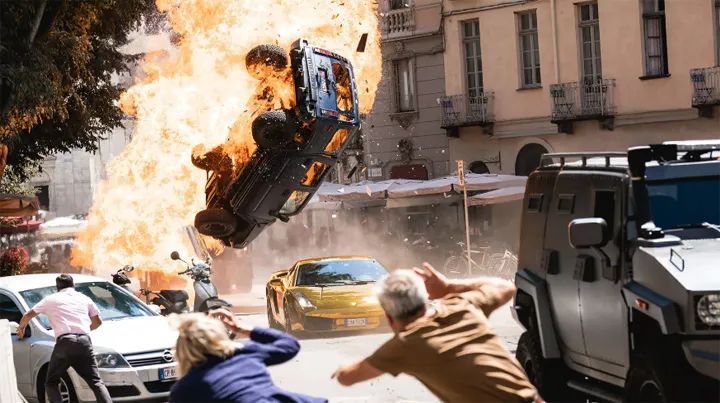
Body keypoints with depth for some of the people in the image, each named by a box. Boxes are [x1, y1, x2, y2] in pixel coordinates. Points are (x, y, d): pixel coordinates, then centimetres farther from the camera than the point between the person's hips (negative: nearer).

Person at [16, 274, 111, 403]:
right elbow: (98, 321, 29)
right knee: (96, 382, 1)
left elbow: (28, 315, 27)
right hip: (84, 341, 2)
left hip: (65, 341, -2)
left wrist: (21, 327, 48)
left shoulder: (51, 299, 19)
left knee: (51, 383, 12)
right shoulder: (85, 299, 24)